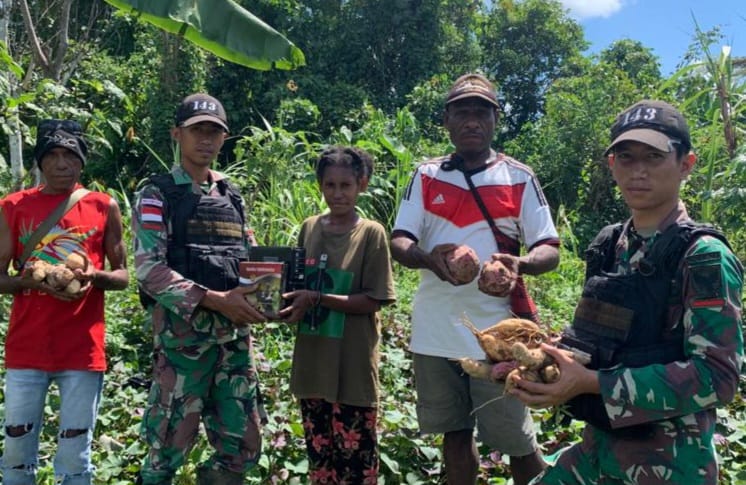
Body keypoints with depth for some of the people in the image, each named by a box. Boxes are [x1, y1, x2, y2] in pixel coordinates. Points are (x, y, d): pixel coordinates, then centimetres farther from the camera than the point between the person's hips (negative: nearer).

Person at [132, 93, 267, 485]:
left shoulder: (232, 197, 15)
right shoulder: (157, 194, -1)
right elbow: (149, 269, -12)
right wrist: (214, 299, -20)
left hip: (234, 336, 5)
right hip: (182, 333, -5)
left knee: (242, 448, 10)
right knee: (170, 447, 2)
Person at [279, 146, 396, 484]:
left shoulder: (371, 233, -8)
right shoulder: (309, 228, 6)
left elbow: (373, 301, -13)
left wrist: (317, 299, -21)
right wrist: (289, 304, -8)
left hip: (352, 366, -4)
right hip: (312, 362, 5)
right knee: (319, 454, 16)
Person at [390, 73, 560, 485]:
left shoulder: (520, 179, 2)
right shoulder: (426, 176, 7)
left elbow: (550, 251, -2)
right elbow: (398, 242, 0)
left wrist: (520, 264, -25)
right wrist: (427, 258, -23)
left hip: (496, 332, -2)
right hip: (434, 331, 2)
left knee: (517, 440, 5)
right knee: (454, 432, 14)